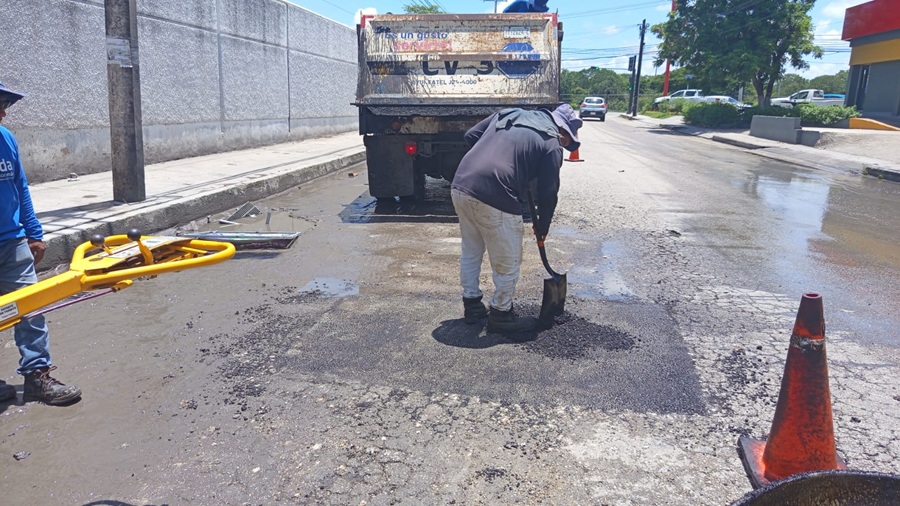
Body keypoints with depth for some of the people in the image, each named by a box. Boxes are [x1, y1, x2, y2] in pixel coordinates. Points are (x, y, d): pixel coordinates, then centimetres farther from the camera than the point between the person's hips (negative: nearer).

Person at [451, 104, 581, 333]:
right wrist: (542, 227, 20)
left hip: (460, 187, 7)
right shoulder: (551, 144, 3)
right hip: (496, 199, -7)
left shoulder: (509, 114, 21)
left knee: (470, 252, 24)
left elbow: (470, 136, 20)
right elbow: (547, 192, 5)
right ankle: (501, 315, 25)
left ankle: (472, 306, 38)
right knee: (507, 263, 12)